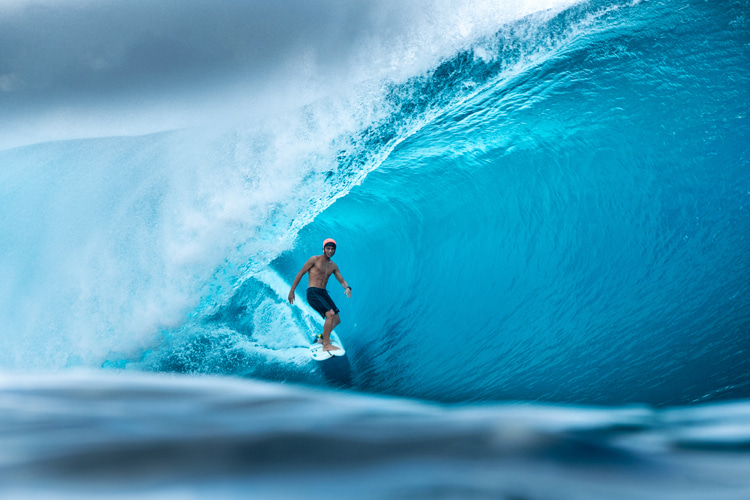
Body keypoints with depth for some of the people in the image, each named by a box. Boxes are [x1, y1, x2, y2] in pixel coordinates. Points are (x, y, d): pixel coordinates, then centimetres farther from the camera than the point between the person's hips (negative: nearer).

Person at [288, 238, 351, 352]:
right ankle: (326, 345, -18)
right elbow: (300, 273, -1)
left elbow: (342, 280, 14)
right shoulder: (315, 259, -3)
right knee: (330, 315, -24)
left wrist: (347, 287, -10)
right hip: (313, 293, -7)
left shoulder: (333, 266, 14)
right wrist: (292, 291, -4)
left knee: (336, 320, 8)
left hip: (324, 294, 7)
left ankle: (323, 338, 32)